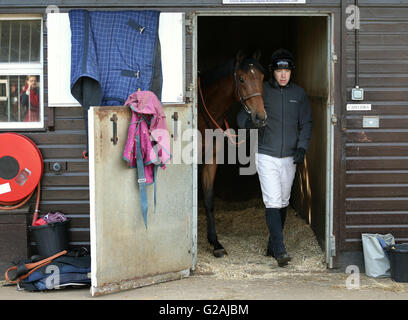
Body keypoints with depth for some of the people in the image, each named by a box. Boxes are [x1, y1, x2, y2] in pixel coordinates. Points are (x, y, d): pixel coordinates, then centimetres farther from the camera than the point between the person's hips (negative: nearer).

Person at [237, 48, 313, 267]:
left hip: (289, 157, 4)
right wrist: (249, 122, -18)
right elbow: (242, 115, 3)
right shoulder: (261, 91, -2)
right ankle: (279, 251, -14)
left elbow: (306, 123, 10)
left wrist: (302, 147, -4)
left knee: (283, 203, 12)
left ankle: (273, 245, 26)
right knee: (273, 202, -11)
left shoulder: (299, 94, 7)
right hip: (266, 156, -4)